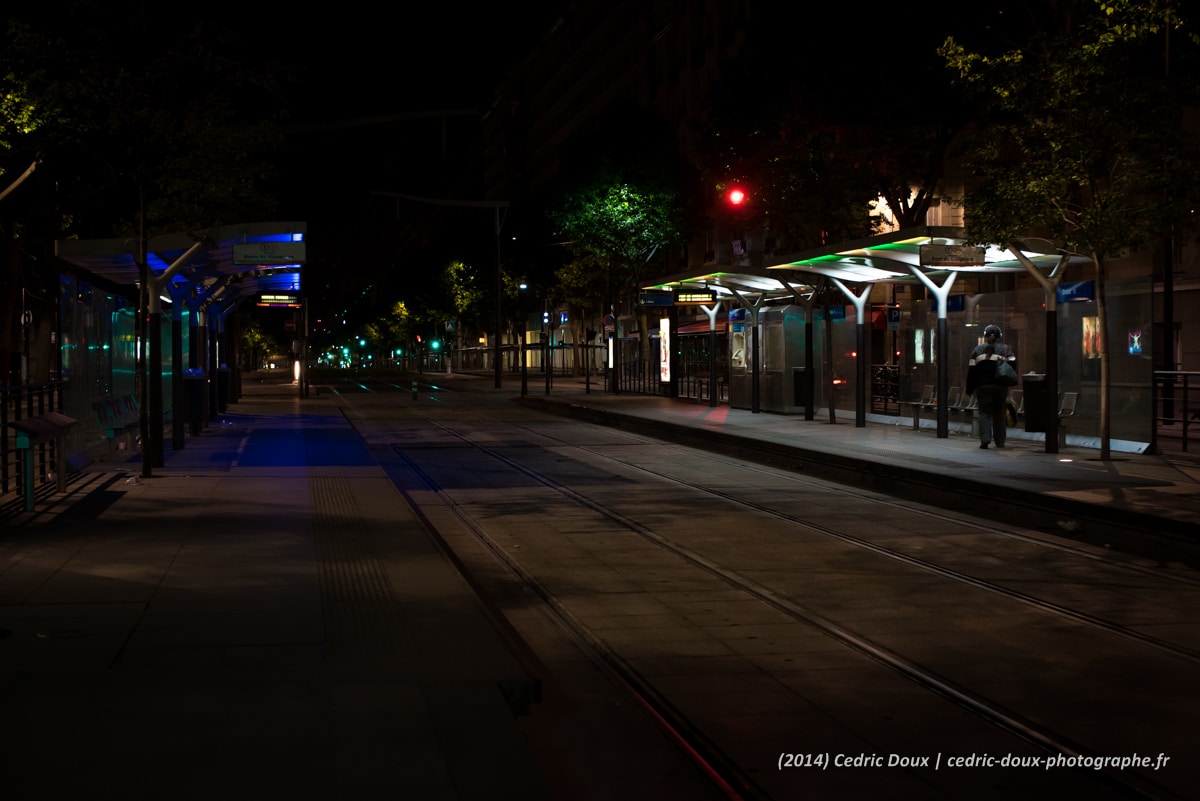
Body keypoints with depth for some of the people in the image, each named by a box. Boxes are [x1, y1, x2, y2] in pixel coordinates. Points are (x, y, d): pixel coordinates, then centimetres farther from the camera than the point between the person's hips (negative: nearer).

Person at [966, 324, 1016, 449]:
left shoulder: (978, 349, 8)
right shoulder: (1005, 349, 8)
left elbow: (971, 370, 4)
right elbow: (1013, 363, -7)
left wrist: (970, 388, 7)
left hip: (983, 386, 0)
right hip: (1001, 386, 1)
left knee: (984, 413, 1)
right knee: (999, 414, 9)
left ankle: (985, 439, -17)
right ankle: (1000, 442, 11)